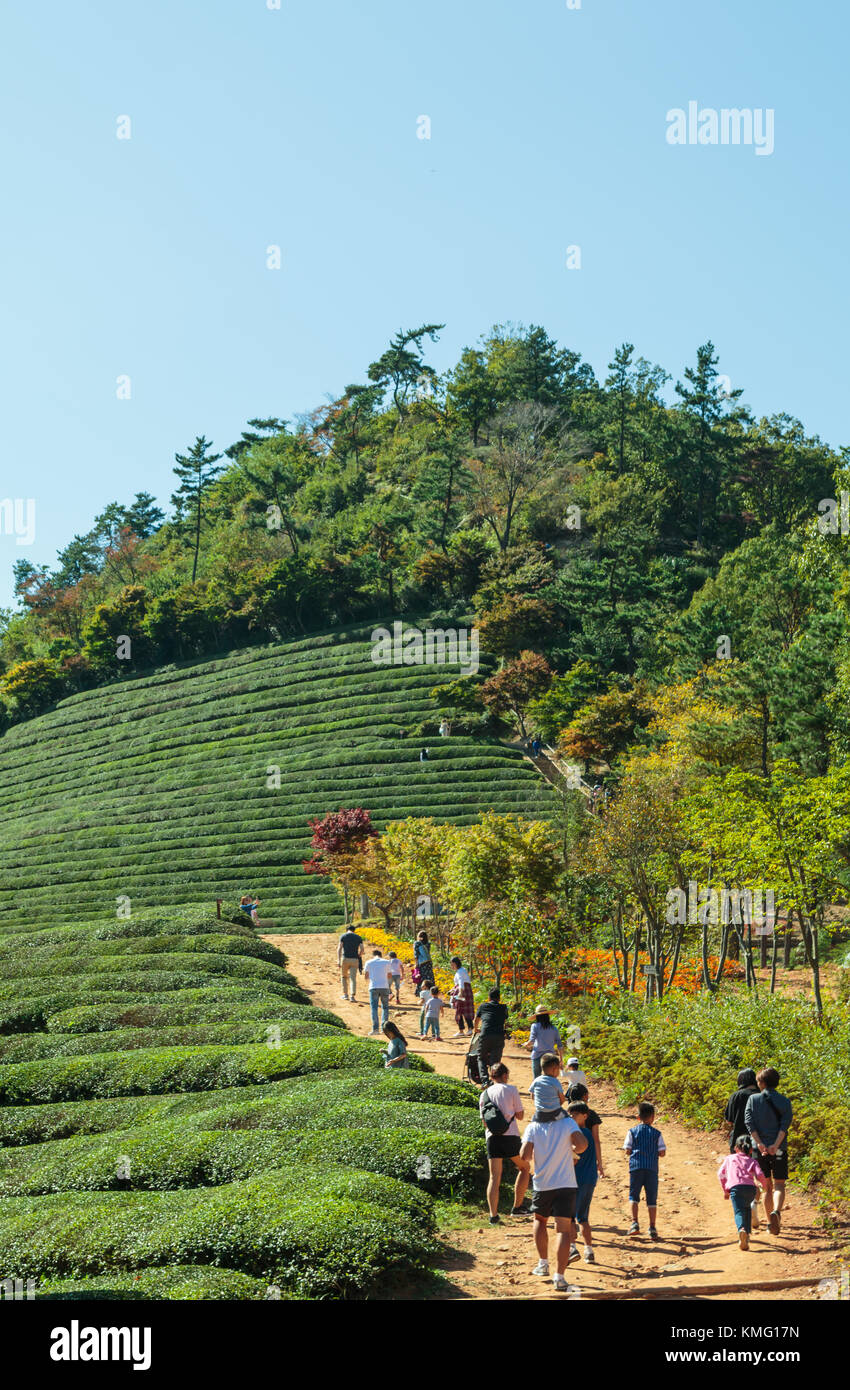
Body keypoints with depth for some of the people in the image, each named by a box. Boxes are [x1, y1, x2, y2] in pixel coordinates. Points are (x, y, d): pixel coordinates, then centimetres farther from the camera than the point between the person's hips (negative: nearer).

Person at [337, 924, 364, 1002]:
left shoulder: (343, 936, 3)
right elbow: (362, 950, 1)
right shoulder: (358, 937, 9)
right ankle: (353, 995, -13)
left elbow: (339, 948, -8)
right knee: (353, 978, 0)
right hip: (354, 960, 1)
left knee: (344, 976, 17)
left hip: (345, 959, -1)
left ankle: (345, 994, 14)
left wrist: (338, 960, -14)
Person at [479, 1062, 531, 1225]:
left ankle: (493, 1215, -8)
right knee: (525, 1167, 17)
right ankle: (517, 1207, 14)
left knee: (494, 1177, 3)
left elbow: (484, 1121, 14)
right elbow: (520, 1115, 4)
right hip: (510, 1136, -3)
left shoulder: (485, 1093, 12)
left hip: (492, 1138, 3)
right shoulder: (511, 1090, 0)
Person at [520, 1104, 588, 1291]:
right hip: (566, 1184, -1)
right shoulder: (568, 1123, -3)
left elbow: (524, 1155, -11)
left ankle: (543, 1263, 23)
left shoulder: (533, 1127, -2)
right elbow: (582, 1144, -18)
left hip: (542, 1184, 2)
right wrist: (573, 1151, 4)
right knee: (564, 1229, -2)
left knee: (539, 1219, 27)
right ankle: (559, 1277, -12)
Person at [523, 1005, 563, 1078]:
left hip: (537, 1056, -2)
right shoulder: (554, 1028, 9)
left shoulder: (535, 1026, 1)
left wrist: (526, 1044, 11)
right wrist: (561, 1059, 14)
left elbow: (532, 1040, -10)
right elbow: (559, 1045, 9)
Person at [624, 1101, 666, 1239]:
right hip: (652, 1168, 0)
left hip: (636, 1166, 0)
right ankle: (652, 1228, 4)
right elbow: (662, 1153, 0)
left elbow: (627, 1151, 0)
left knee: (634, 1195, 11)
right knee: (652, 1199, 6)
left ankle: (634, 1222, -3)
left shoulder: (632, 1131, 2)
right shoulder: (657, 1133, 2)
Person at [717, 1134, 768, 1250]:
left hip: (735, 1187, -2)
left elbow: (721, 1173, 20)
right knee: (747, 1209, 28)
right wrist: (764, 1184, 27)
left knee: (739, 1211, -15)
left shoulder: (730, 1158, 27)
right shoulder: (752, 1161, 25)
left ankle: (742, 1229, -43)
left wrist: (725, 1190, 30)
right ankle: (747, 1233, 24)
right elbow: (759, 1175, 7)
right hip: (750, 1187, 2)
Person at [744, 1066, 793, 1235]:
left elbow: (749, 1123, -9)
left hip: (760, 1149, 1)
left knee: (767, 1187, 12)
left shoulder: (753, 1099, 3)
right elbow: (785, 1124, -10)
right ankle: (776, 1211, -27)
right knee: (779, 1185, 1)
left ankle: (770, 1222, 13)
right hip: (779, 1150, -1)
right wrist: (776, 1145, -18)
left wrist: (760, 1144, -17)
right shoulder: (784, 1101, 4)